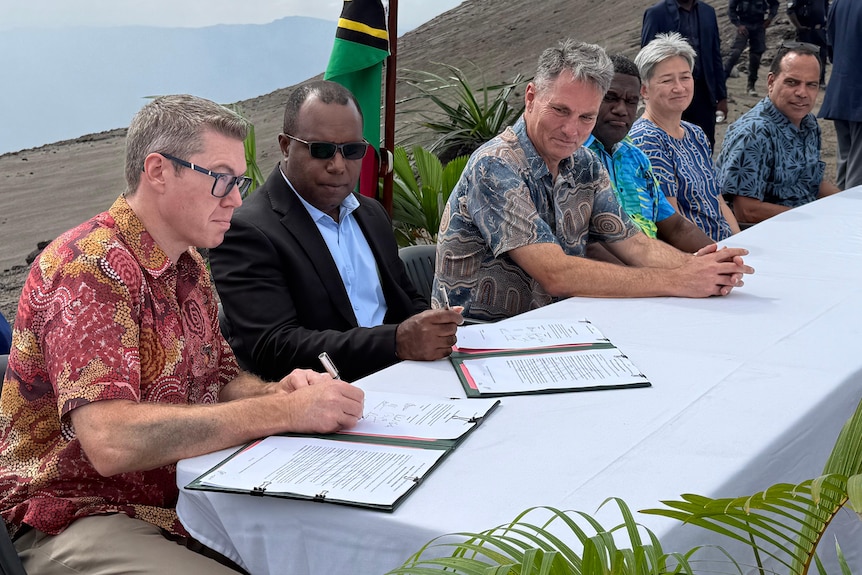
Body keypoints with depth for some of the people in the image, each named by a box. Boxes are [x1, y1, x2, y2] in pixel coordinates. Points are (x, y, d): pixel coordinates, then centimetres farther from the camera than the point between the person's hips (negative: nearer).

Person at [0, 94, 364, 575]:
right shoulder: (89, 268, -19)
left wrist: (278, 391, -7)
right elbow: (111, 442, -30)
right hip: (79, 518, -8)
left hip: (184, 498, 9)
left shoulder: (190, 267, 10)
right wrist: (284, 411, -27)